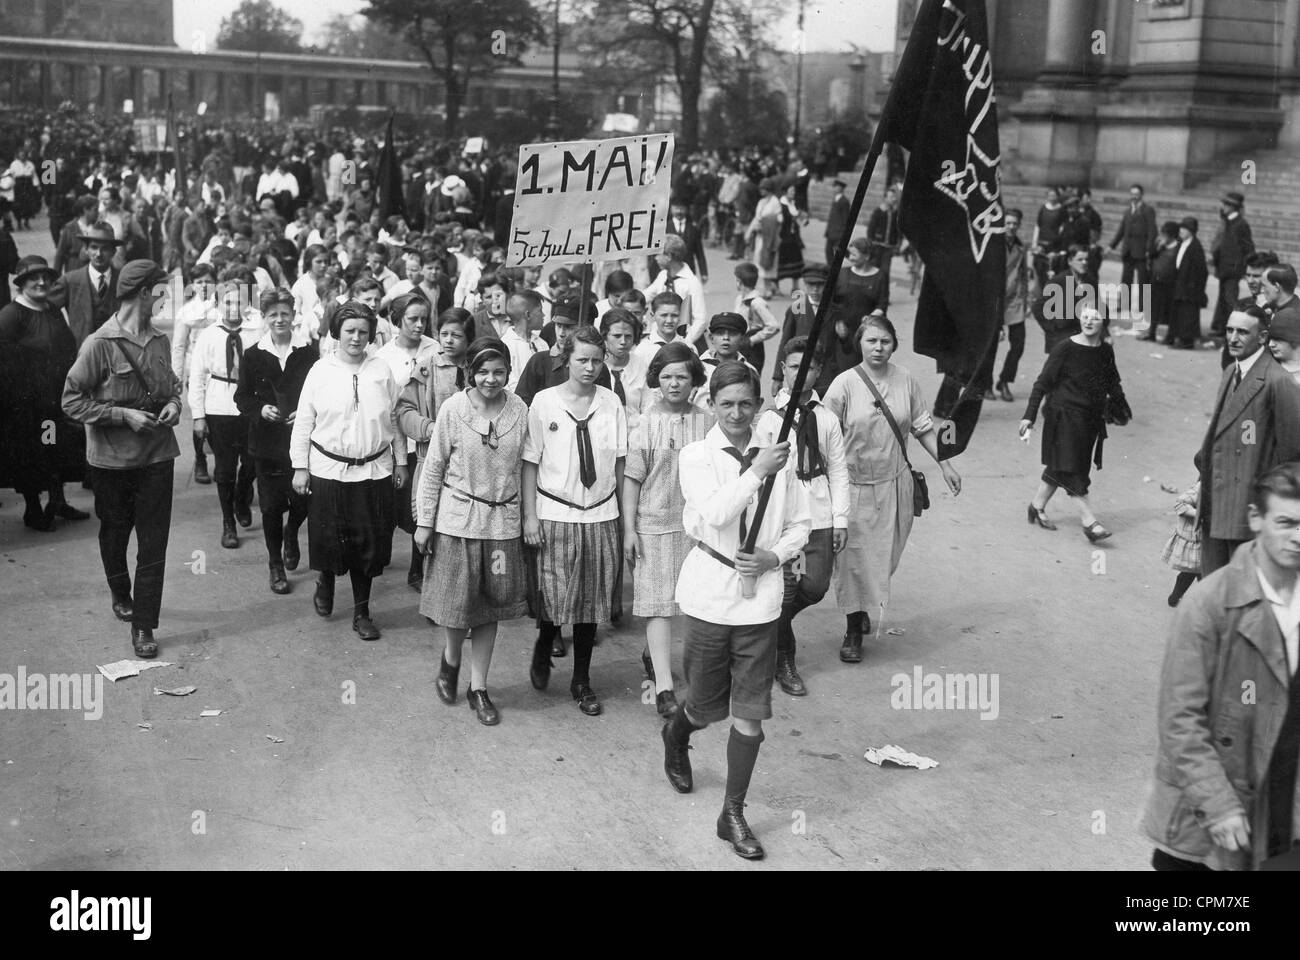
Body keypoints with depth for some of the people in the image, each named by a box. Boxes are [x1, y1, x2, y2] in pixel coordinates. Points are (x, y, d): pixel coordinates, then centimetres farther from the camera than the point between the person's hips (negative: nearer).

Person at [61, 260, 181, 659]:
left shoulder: (160, 340, 3)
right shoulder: (100, 344, -15)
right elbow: (72, 401, -12)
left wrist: (174, 402, -3)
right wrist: (124, 415, -19)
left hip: (156, 455, 3)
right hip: (112, 458, -3)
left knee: (154, 543, -1)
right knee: (115, 533, 18)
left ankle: (143, 625, 5)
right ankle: (120, 594, 44)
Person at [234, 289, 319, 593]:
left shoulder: (309, 352, 0)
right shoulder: (252, 355, 1)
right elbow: (243, 398, 4)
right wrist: (261, 410, -15)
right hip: (267, 442, 0)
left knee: (303, 500, -2)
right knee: (271, 506, 5)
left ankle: (291, 533, 33)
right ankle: (276, 565, 21)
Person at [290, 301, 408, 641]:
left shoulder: (382, 371, 3)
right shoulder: (321, 370, -1)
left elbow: (394, 419, 9)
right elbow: (304, 421, 1)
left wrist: (400, 461, 9)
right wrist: (300, 467, -1)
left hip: (373, 470, 1)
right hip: (328, 469, -1)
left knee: (367, 543, 4)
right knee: (328, 537, 6)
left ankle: (361, 611, 16)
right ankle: (326, 581, 38)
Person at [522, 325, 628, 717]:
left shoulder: (611, 403, 1)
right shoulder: (544, 402, -4)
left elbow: (620, 463, 6)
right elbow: (530, 462, -1)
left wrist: (622, 511, 3)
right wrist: (530, 515, -4)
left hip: (601, 515, 2)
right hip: (555, 512, -2)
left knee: (592, 599, 7)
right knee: (555, 596, -3)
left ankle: (582, 681, 22)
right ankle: (543, 650, 30)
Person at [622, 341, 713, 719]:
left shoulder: (706, 422, 2)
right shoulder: (647, 422, -5)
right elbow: (632, 478, -4)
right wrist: (629, 529, -7)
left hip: (695, 524, 3)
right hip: (653, 523, -3)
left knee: (683, 599, 11)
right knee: (658, 603, -4)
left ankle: (653, 655, 36)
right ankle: (664, 688, -6)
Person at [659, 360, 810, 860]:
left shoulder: (777, 454, 1)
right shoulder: (697, 456, -6)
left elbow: (799, 523, 9)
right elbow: (714, 514, -22)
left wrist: (775, 556, -8)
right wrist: (757, 470, -25)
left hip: (760, 598, 2)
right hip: (711, 595, -1)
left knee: (750, 713, 2)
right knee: (707, 706, 12)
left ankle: (733, 814, 15)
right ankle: (675, 735, 48)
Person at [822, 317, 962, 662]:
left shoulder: (905, 380, 0)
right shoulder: (845, 384, -11)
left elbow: (922, 427, 11)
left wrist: (945, 464, 10)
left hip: (894, 483, 3)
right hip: (854, 484, -3)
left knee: (886, 554, 10)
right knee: (854, 558, 1)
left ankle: (865, 607, 37)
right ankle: (854, 631, 15)